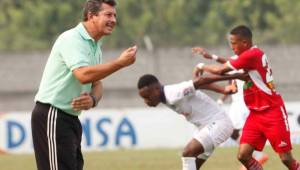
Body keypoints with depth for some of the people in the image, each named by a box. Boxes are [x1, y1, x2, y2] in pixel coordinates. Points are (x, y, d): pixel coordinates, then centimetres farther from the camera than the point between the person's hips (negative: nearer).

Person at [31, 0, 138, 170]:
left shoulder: (96, 47, 14)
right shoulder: (72, 39, -16)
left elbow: (96, 83, 14)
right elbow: (83, 75, -30)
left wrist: (93, 99, -10)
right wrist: (120, 63, -26)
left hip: (70, 117, 10)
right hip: (51, 116, -10)